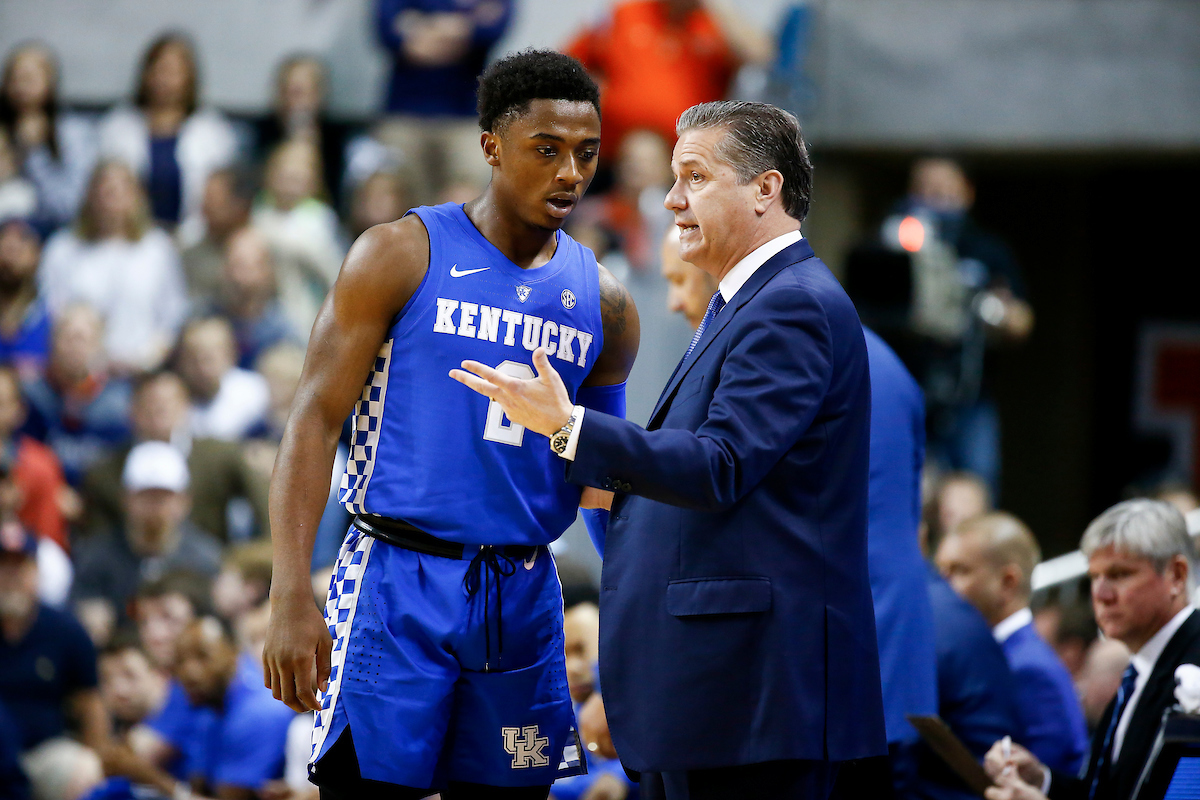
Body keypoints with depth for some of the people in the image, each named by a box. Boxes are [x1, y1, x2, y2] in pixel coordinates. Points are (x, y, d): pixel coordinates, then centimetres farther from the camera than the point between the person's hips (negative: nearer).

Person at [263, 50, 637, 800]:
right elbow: (316, 421, -7)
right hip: (400, 583, -4)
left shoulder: (602, 301, 10)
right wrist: (292, 597, -17)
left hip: (523, 595, 4)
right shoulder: (402, 255, -3)